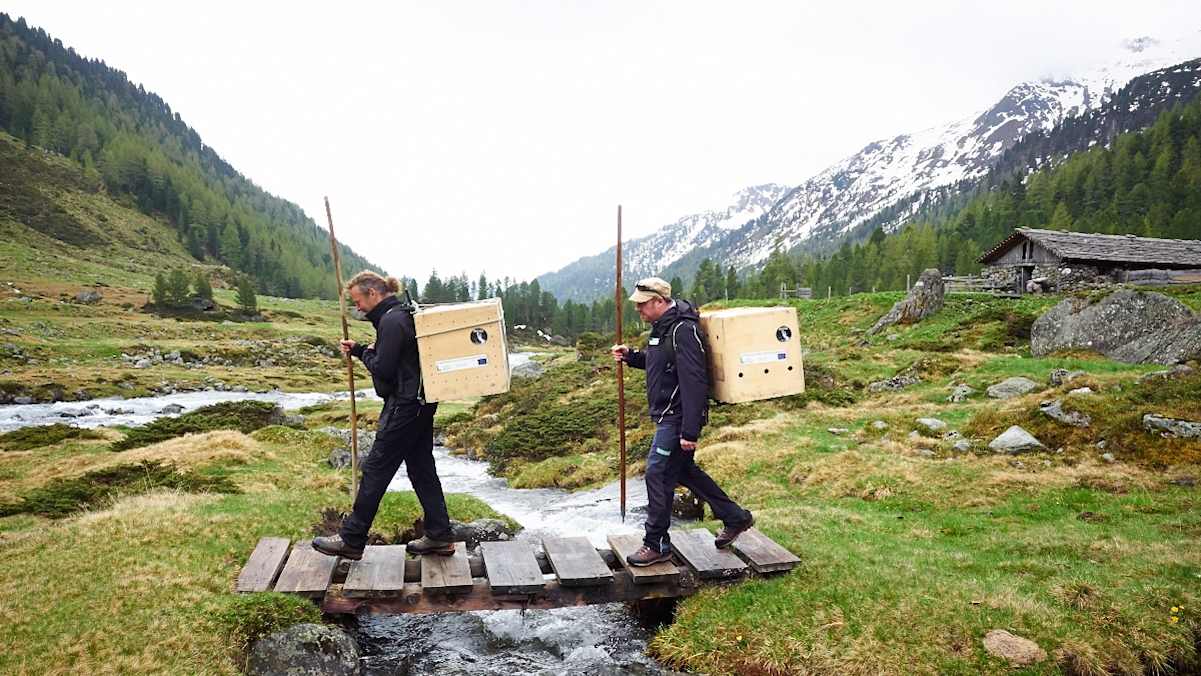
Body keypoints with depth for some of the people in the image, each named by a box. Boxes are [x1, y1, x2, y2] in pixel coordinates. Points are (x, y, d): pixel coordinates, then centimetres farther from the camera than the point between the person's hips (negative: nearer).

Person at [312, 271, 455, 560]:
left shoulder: (391, 321, -16)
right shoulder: (404, 315, 16)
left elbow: (382, 369, -19)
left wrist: (366, 353, 0)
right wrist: (358, 350, 12)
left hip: (404, 406, -10)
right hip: (420, 404, 10)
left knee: (375, 470, -2)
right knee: (422, 468, 12)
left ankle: (351, 540, 7)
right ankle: (439, 536, 16)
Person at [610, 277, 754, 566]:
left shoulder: (683, 330, -21)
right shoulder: (662, 326, 11)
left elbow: (694, 383, -26)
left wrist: (690, 431, -27)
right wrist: (630, 356, 8)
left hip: (678, 417, -11)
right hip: (667, 415, 11)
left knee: (658, 475, -5)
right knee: (684, 471, 19)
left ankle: (656, 545, 9)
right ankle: (735, 518, 31)